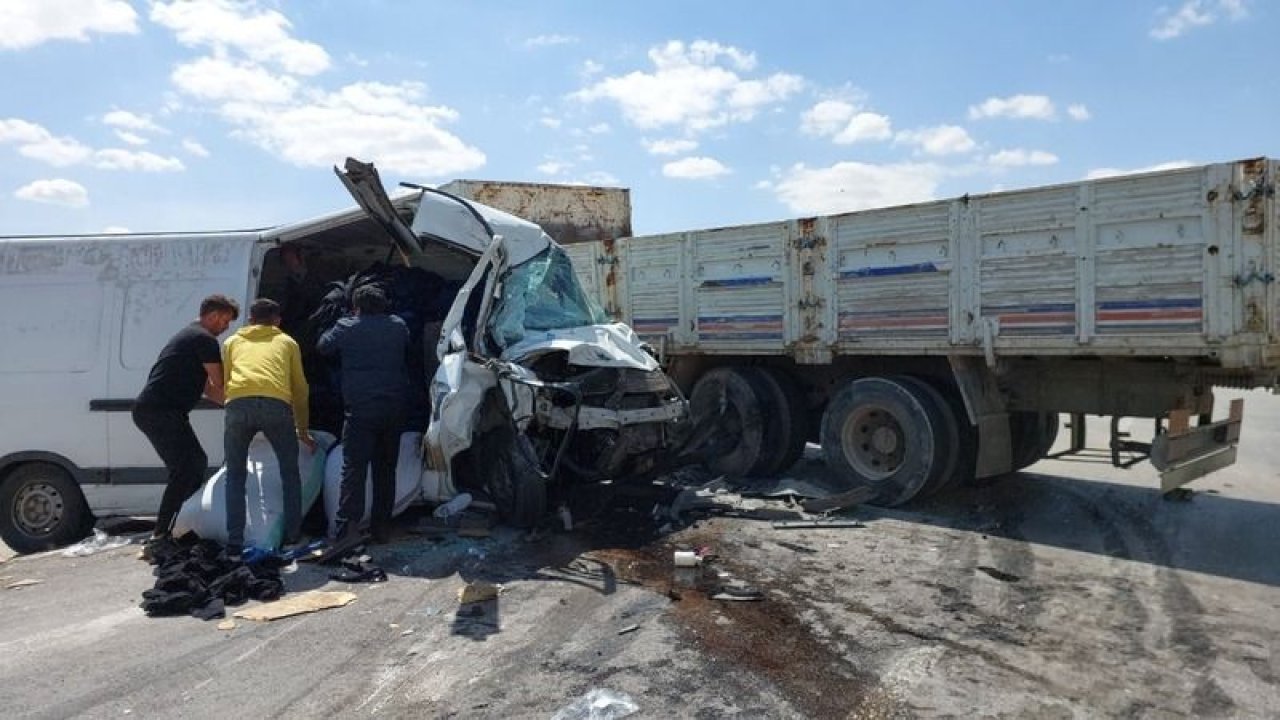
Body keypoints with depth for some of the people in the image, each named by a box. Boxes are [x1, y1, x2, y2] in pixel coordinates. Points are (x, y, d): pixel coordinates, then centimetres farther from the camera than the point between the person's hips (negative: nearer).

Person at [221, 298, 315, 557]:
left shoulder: (232, 342, 32)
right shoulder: (287, 342, 30)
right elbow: (299, 388, 31)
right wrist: (302, 430, 39)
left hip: (237, 403, 1)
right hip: (276, 404, -1)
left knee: (235, 476, 17)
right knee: (290, 473, 18)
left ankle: (234, 543, 10)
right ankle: (293, 537, 16)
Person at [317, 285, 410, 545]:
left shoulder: (346, 328, -2)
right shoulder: (399, 326, 8)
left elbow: (323, 347, 14)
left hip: (360, 409, -4)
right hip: (395, 408, 4)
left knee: (353, 468, -4)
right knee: (386, 468, 12)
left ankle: (348, 526, -16)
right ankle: (381, 527, 16)